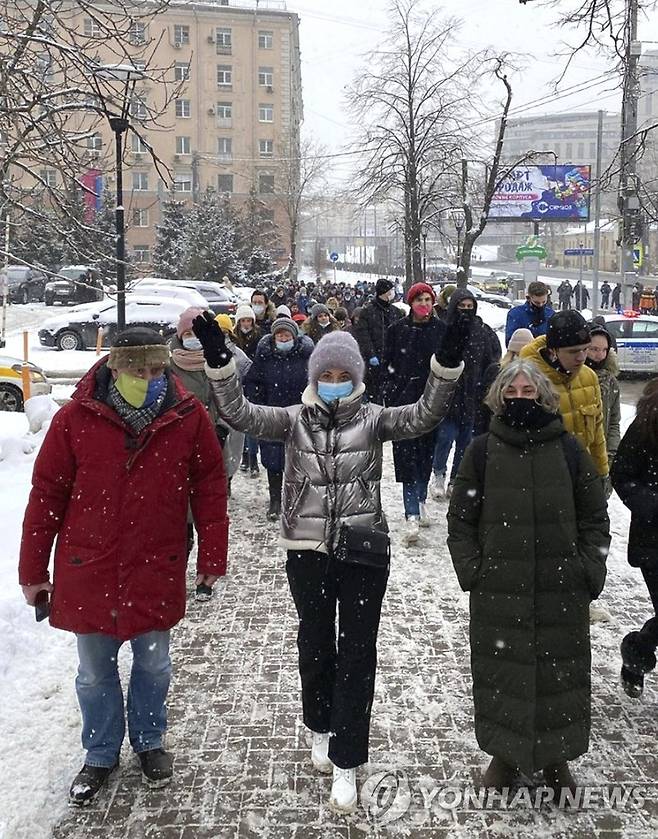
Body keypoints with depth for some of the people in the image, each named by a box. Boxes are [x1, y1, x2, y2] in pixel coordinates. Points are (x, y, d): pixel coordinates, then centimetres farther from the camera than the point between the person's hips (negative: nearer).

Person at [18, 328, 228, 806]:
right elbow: (47, 494, -4)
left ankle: (148, 741, 43)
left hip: (157, 571, 0)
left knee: (153, 665, 18)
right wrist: (33, 570, 0)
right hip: (88, 570, 0)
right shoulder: (76, 419, -11)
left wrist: (212, 558, -1)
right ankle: (101, 755, 39)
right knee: (96, 674, 16)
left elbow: (210, 489, -2)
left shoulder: (190, 418, -10)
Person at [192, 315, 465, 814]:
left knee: (357, 655, 3)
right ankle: (321, 728, 43)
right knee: (315, 645, 17)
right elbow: (241, 414, -14)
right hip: (308, 552, 1)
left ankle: (345, 764, 15)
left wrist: (446, 365, -34)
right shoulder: (295, 419, 0)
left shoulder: (373, 418, -2)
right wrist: (218, 359, -29)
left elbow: (422, 417, -18)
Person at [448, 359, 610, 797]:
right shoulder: (483, 450, -2)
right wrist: (472, 571, -4)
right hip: (499, 592, 0)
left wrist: (588, 572, -2)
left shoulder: (569, 449, -1)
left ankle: (556, 757, 33)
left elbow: (595, 518, 6)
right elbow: (461, 518, 3)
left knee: (560, 672, 11)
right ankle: (505, 753, 32)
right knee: (502, 672, 10)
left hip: (562, 592, 1)